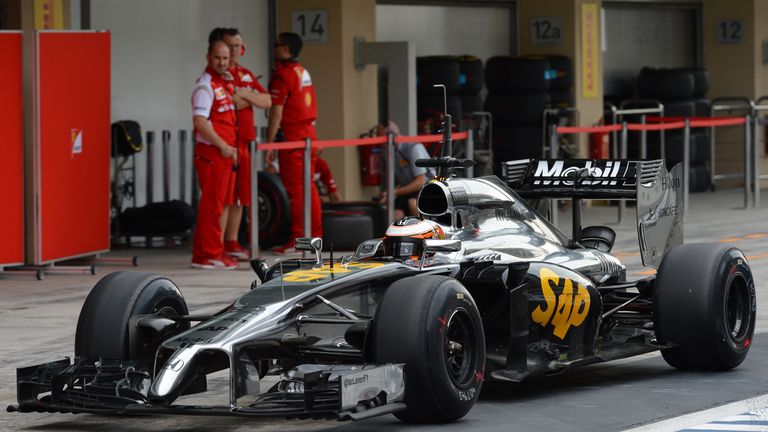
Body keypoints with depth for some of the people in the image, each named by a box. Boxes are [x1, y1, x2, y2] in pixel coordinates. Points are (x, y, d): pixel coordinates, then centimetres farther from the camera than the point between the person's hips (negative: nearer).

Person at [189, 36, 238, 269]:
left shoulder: (225, 83, 16)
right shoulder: (205, 86, -12)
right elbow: (200, 122, -21)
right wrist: (223, 146, -17)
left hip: (226, 152, 9)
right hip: (211, 153, -9)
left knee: (221, 204, 11)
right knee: (212, 204, -7)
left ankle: (207, 252, 17)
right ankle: (208, 255, -5)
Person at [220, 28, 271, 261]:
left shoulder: (246, 74, 19)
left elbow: (267, 101, 11)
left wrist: (244, 95, -5)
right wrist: (247, 99, -6)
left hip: (243, 143, 8)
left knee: (240, 197, 11)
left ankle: (232, 243, 19)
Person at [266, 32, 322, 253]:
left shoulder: (282, 75, -12)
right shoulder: (303, 72, 15)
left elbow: (277, 111, -15)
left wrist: (270, 143, -13)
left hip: (292, 136, -8)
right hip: (309, 133, 8)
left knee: (295, 189, -6)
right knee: (308, 186, 12)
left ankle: (297, 239, -6)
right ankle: (315, 234, 15)